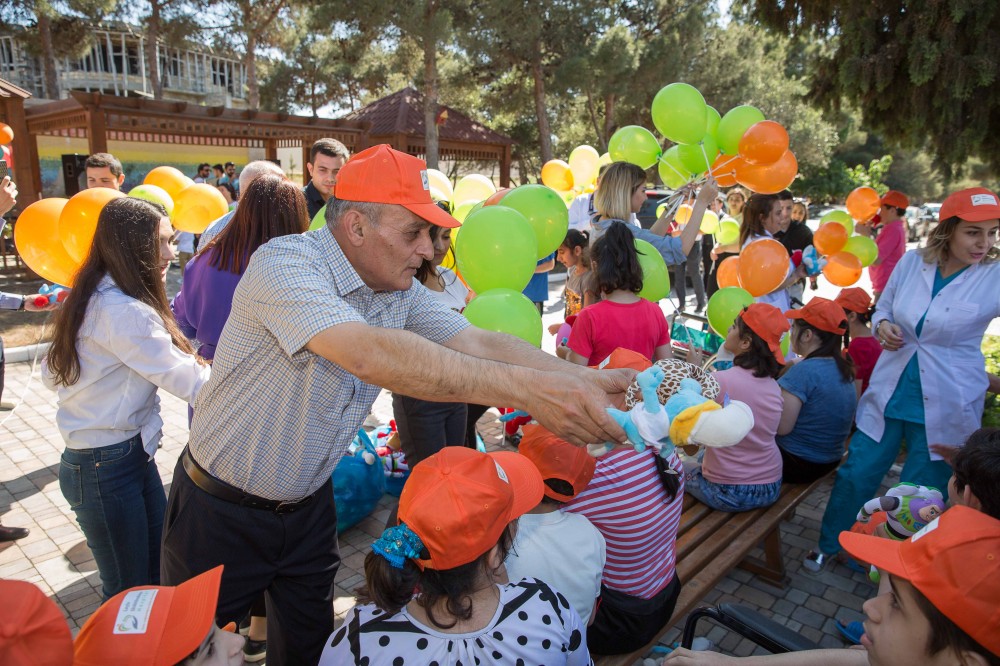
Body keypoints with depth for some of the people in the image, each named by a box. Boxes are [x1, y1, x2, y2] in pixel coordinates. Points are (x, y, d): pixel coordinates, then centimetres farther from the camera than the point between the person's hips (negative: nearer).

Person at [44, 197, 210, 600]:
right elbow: (189, 382, -27)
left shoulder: (94, 298, 7)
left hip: (132, 456, 9)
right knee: (130, 592, 8)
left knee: (159, 571, 19)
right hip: (107, 469, -9)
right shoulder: (123, 311, -24)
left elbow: (52, 376, 14)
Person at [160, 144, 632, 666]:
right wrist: (527, 390, -49)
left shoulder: (401, 292, -5)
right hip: (220, 511, -5)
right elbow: (370, 355, -44)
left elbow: (477, 343, -15)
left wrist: (584, 381, -30)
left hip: (308, 506, 6)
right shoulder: (285, 264, -28)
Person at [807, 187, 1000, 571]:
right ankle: (830, 544, 34)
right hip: (890, 393, 2)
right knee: (856, 474, 12)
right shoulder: (912, 262, -2)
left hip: (945, 408, -2)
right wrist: (882, 326, -10)